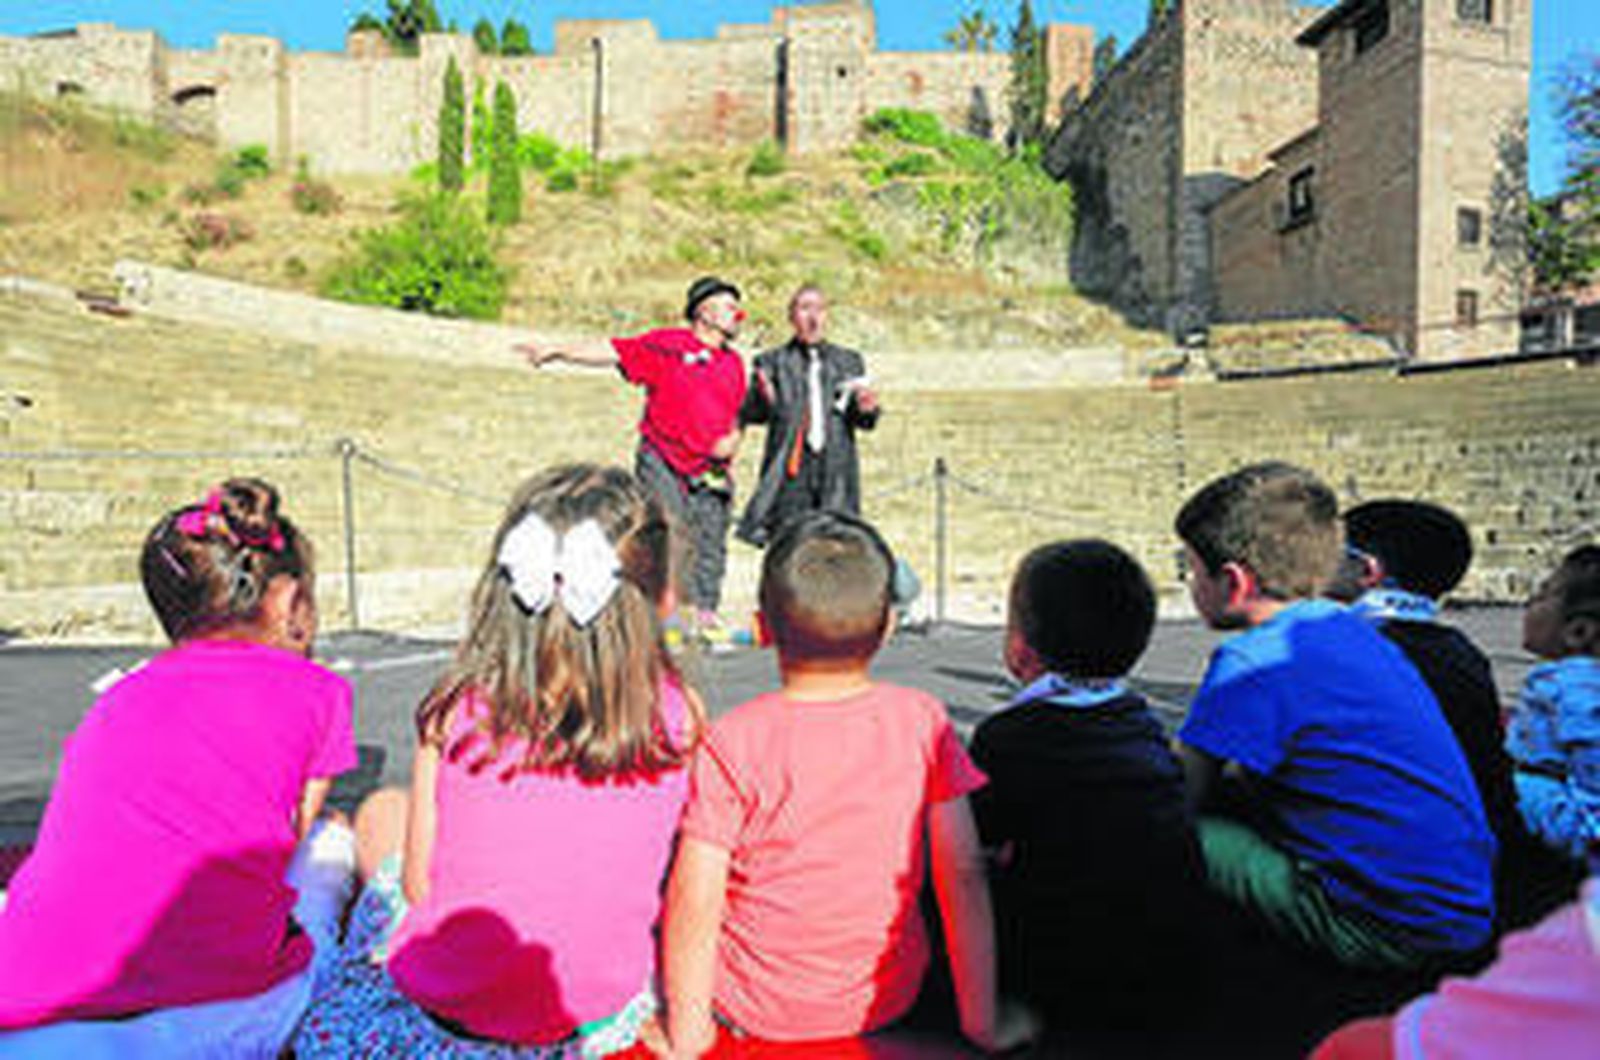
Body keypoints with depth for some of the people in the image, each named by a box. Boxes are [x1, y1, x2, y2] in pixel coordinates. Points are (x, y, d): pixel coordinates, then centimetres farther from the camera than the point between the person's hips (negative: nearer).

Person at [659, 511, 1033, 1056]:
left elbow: (695, 903, -17)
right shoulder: (922, 722, -11)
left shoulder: (731, 744, -18)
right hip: (886, 1003, 3)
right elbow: (964, 875, -10)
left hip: (759, 1012, -2)